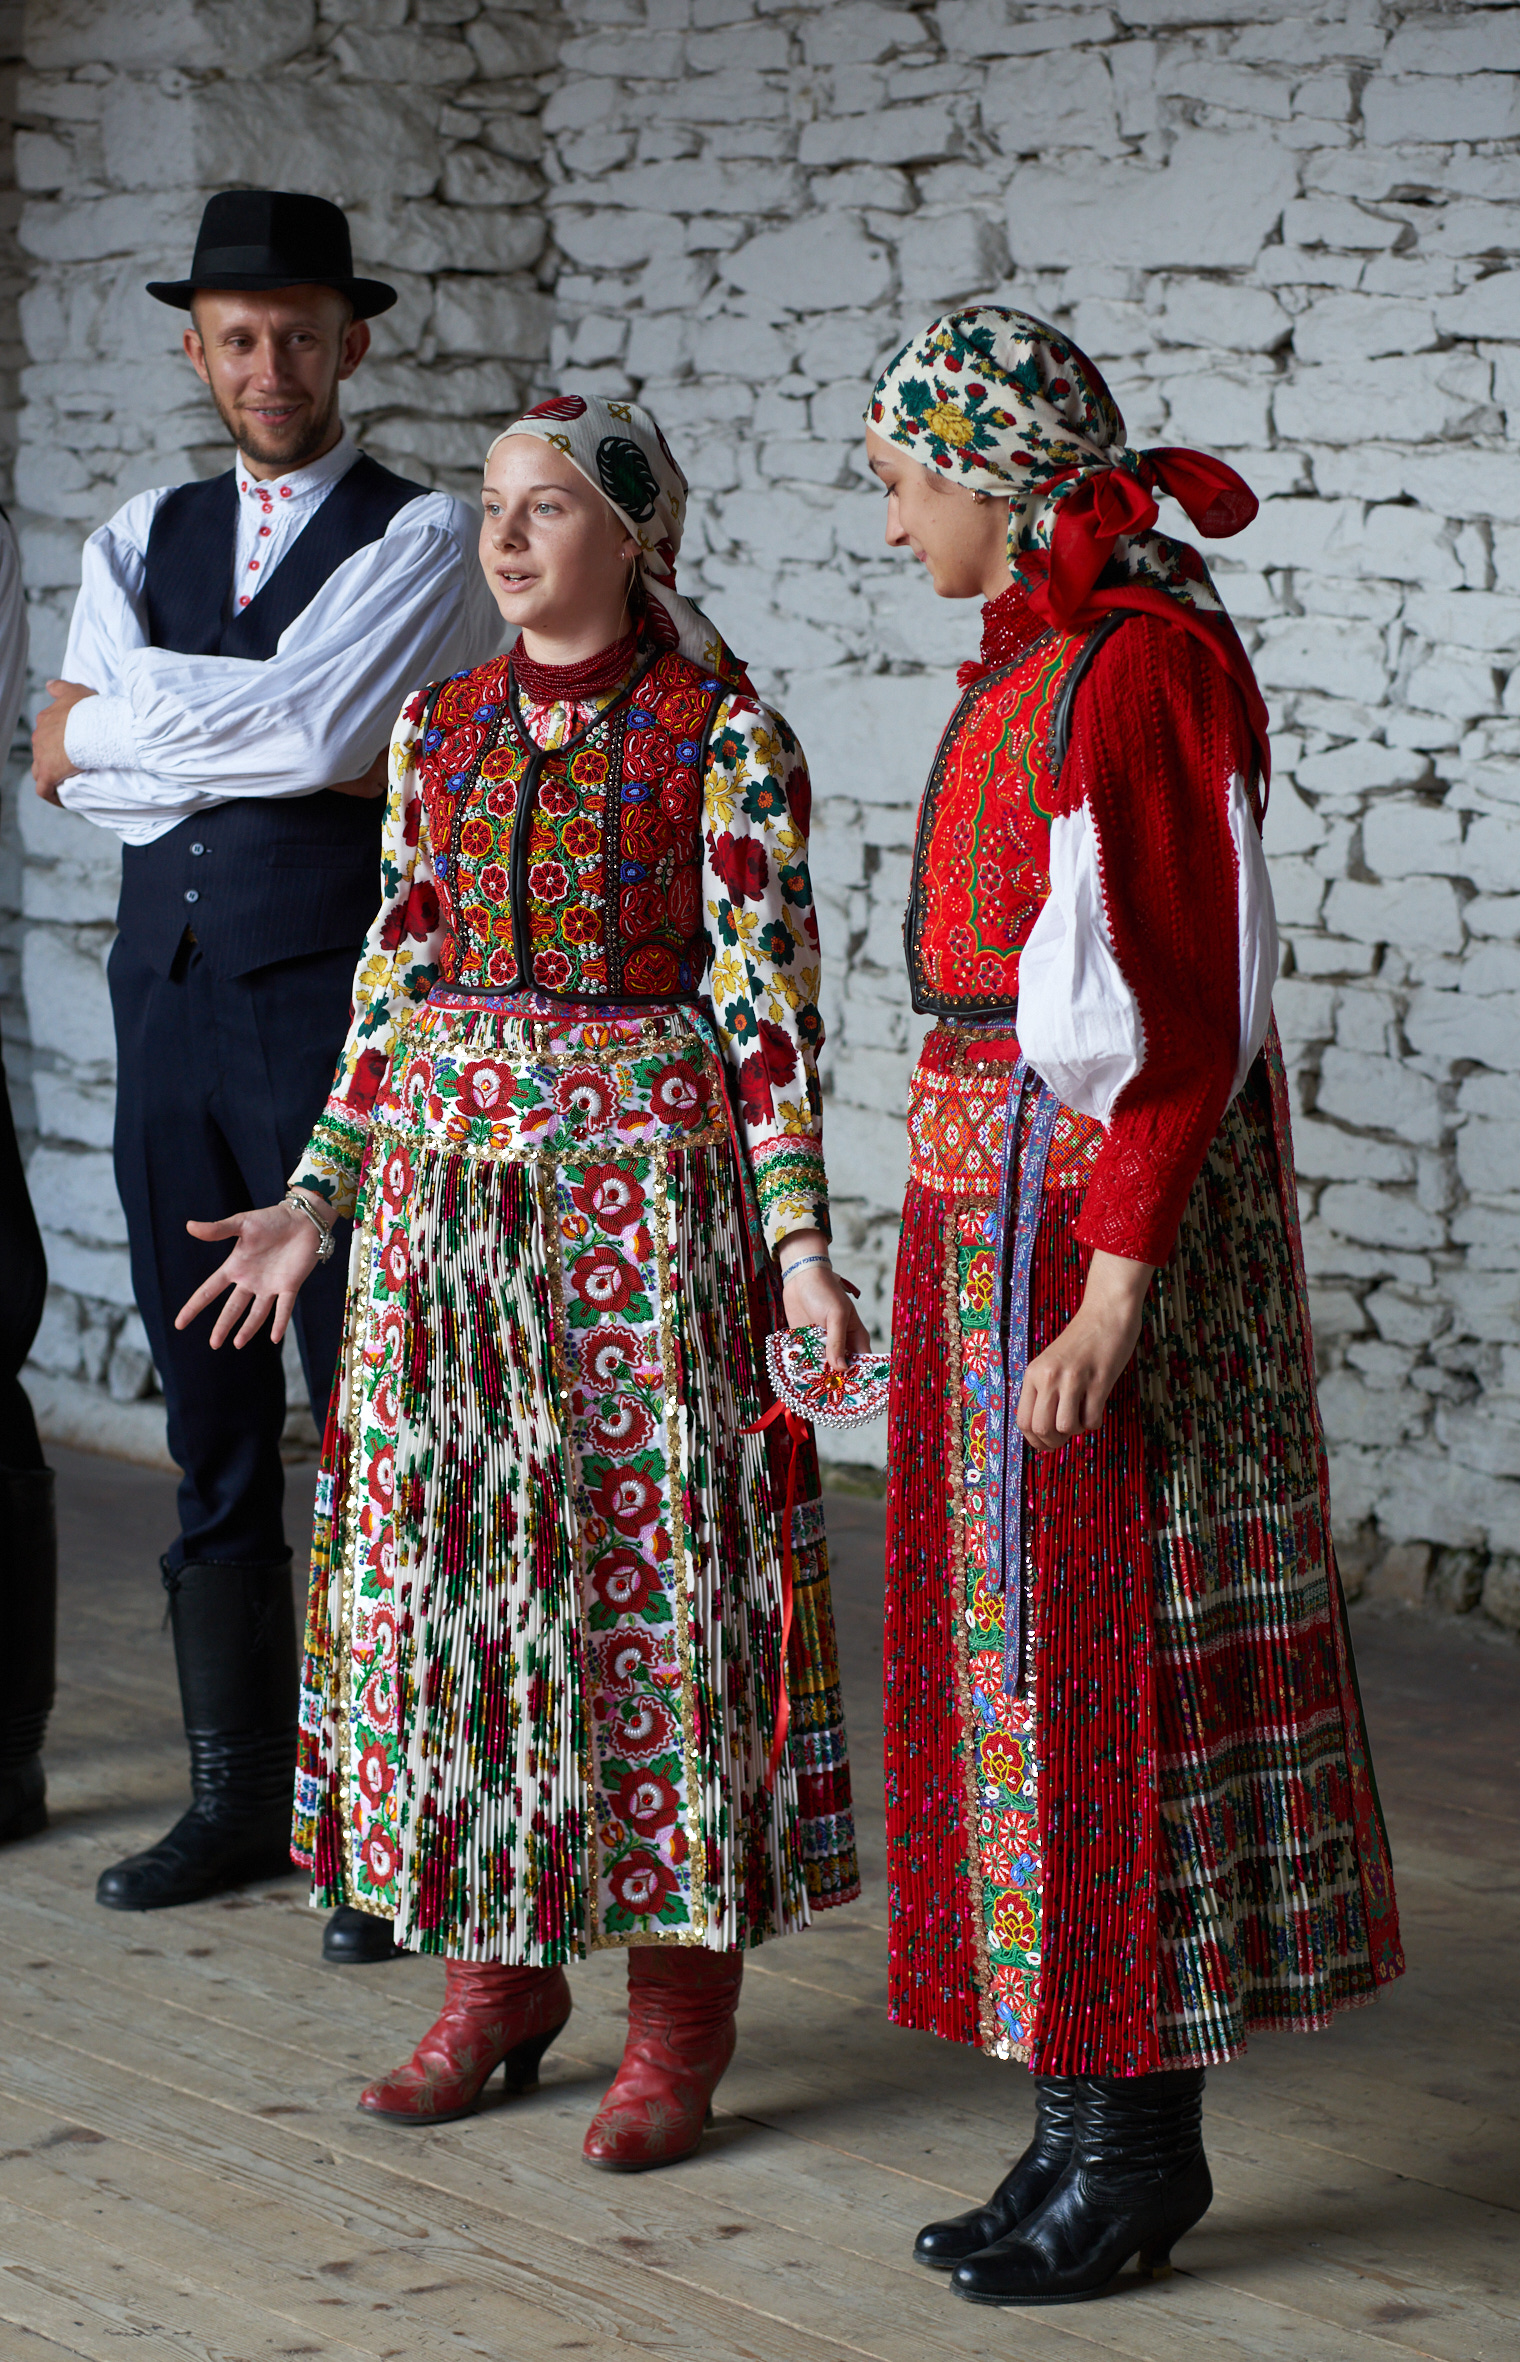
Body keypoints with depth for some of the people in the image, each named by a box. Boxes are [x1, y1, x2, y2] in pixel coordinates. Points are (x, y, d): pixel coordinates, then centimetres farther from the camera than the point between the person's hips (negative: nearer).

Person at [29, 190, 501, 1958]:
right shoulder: (141, 541, 15)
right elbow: (69, 767, -1)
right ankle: (238, 1797, 19)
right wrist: (278, 751, -9)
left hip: (331, 1004, -5)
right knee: (209, 1416, 10)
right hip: (166, 1000, 5)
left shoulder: (419, 539, 0)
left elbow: (304, 722, -17)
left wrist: (132, 719, -5)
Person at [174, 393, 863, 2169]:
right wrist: (317, 1200, 10)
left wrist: (798, 1243, -15)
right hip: (446, 1179, 5)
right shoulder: (441, 726, 9)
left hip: (646, 1185, -5)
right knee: (445, 1554, 6)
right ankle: (495, 1977, 19)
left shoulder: (723, 738, -6)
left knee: (651, 1559, -2)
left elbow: (769, 1004, -9)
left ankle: (678, 2021, 6)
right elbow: (395, 977, 13)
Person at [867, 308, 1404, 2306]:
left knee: (1098, 1641, -3)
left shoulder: (1144, 659, -15)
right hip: (996, 1194, 10)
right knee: (1029, 1639, 11)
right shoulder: (1043, 647, 13)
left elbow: (1187, 1009, -19)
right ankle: (1113, 2123, 19)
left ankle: (1134, 2138, 6)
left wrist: (1110, 1292, -22)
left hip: (1091, 1217, -10)